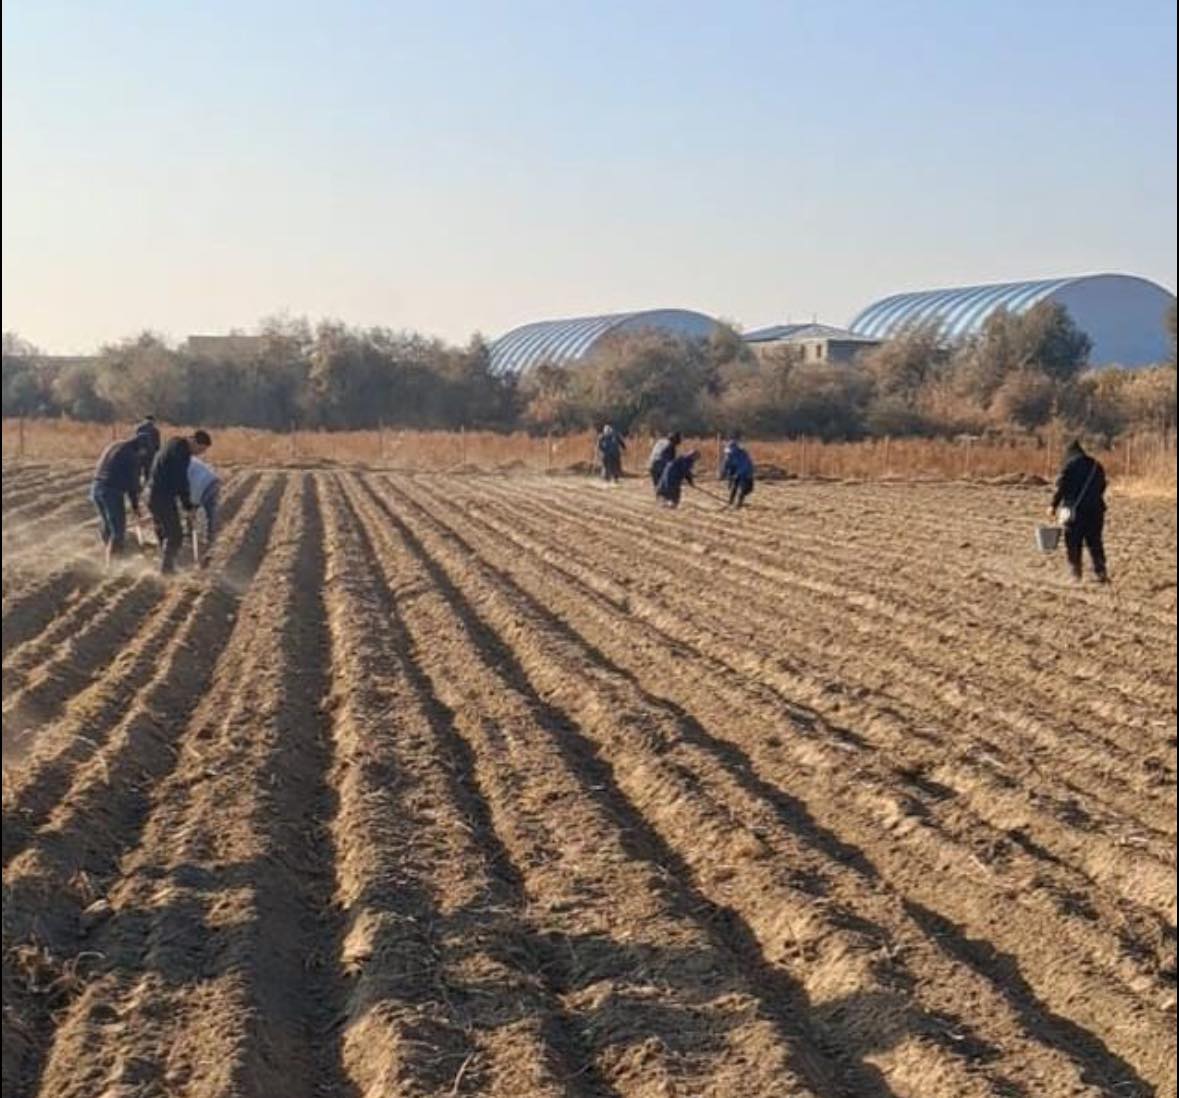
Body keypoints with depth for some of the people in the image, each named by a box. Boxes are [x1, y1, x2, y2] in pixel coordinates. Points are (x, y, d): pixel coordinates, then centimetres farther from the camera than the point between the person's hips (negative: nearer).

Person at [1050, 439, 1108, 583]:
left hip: (1075, 510, -5)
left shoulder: (1069, 465, -5)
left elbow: (1061, 487, -10)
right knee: (1095, 542, 10)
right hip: (1096, 509, 5)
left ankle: (1076, 573, 2)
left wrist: (1054, 505, -3)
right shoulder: (1096, 465, 12)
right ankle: (1101, 572, 2)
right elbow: (1102, 486, 16)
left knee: (1073, 544, 3)